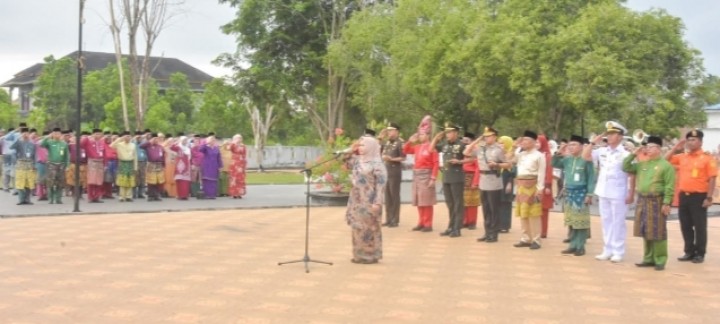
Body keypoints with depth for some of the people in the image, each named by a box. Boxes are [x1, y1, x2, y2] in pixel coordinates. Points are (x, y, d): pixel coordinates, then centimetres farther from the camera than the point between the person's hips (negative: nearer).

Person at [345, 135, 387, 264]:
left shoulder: (377, 164, -12)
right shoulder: (357, 160, 10)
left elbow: (381, 185, -16)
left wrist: (377, 202, -22)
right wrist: (351, 151, 9)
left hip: (369, 202, -7)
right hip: (356, 201, 8)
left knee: (369, 228, -2)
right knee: (358, 228, 11)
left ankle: (371, 255, 8)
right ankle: (360, 254, 21)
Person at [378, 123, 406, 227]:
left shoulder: (400, 142, -10)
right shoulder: (386, 142, 12)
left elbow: (403, 158, -12)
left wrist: (391, 159, -23)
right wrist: (380, 138, 11)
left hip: (395, 172, -7)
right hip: (386, 171, 7)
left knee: (394, 196, -2)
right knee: (387, 196, 10)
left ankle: (395, 220, 5)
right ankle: (388, 219, 17)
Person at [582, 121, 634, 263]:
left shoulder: (625, 154, -8)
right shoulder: (602, 151, 6)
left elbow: (632, 176, -8)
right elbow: (585, 156, 5)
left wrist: (631, 194, -12)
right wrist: (594, 142, 0)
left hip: (618, 194, -6)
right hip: (603, 193, 6)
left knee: (617, 223, 2)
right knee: (606, 222, 11)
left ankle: (618, 252, 9)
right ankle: (607, 250, 19)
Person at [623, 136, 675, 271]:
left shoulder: (666, 165, -6)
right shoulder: (642, 164, 13)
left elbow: (670, 186, -10)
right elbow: (626, 168, 14)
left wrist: (666, 203, -16)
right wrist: (633, 154, 5)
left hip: (657, 202, -6)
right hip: (642, 201, 6)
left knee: (658, 233, -2)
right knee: (646, 232, 11)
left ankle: (660, 261, 6)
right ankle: (648, 258, 20)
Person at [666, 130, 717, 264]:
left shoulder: (707, 158, -6)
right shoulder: (682, 157, 9)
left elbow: (712, 179, -8)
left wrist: (709, 197, -14)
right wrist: (676, 148, 5)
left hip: (699, 197, -5)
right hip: (684, 196, 5)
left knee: (700, 226, 2)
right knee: (685, 226, 10)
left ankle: (700, 254, 10)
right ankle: (689, 252, 20)